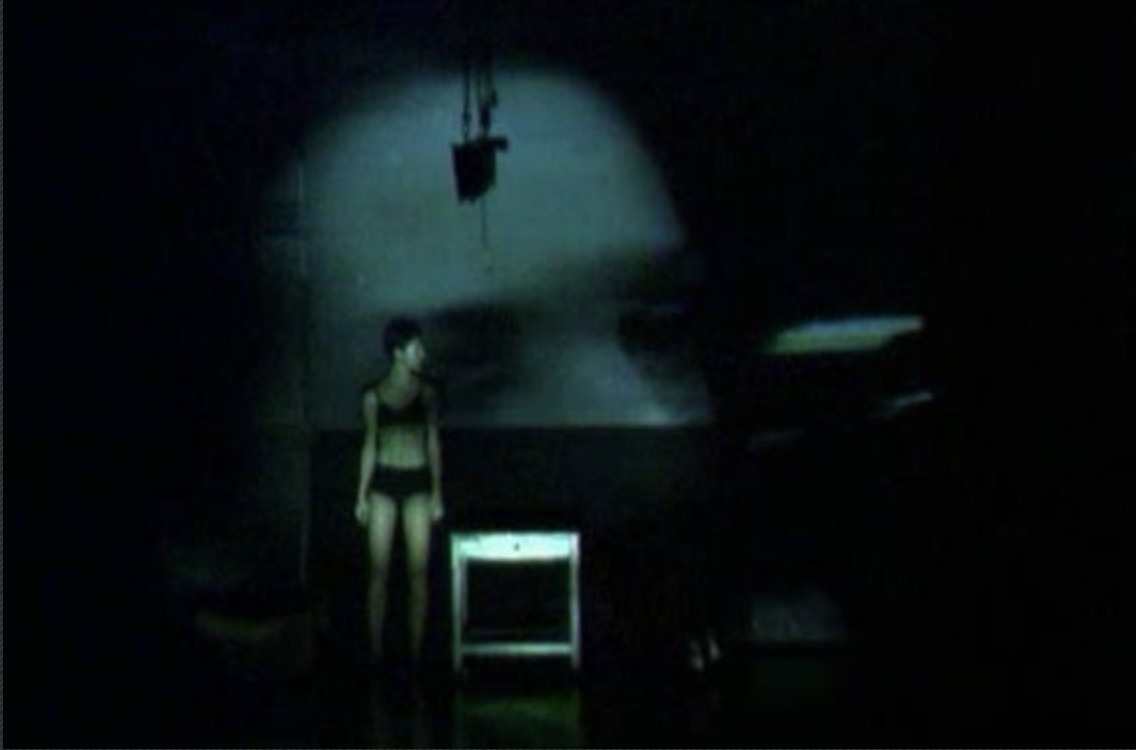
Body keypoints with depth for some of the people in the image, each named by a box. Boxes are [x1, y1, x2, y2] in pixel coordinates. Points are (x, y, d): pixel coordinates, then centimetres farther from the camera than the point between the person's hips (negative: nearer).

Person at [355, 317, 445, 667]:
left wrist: (437, 495, 2)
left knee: (418, 571, -1)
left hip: (417, 484, 0)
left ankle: (416, 649, 6)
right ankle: (376, 649, 6)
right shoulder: (374, 396, 2)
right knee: (378, 570, -1)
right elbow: (369, 446, 7)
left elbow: (433, 442, 5)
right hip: (384, 484, 0)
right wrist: (362, 496, 5)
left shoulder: (426, 392, 3)